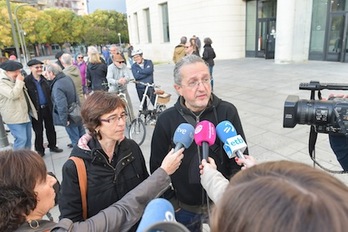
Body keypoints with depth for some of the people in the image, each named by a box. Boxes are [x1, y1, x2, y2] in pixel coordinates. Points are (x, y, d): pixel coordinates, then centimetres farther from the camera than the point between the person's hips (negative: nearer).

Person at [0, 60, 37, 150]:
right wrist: (19, 81, -21)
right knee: (21, 139, -12)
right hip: (14, 117, -9)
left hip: (25, 114, 9)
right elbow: (13, 95, -27)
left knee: (28, 138, 13)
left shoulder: (15, 79, 16)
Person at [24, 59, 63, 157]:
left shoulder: (45, 78, 4)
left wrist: (52, 106, 0)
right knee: (38, 131, 9)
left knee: (50, 128, 15)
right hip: (36, 110, -4)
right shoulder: (27, 81, -10)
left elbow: (50, 92, 7)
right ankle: (40, 150, 25)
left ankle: (52, 146, 31)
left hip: (47, 108, 4)